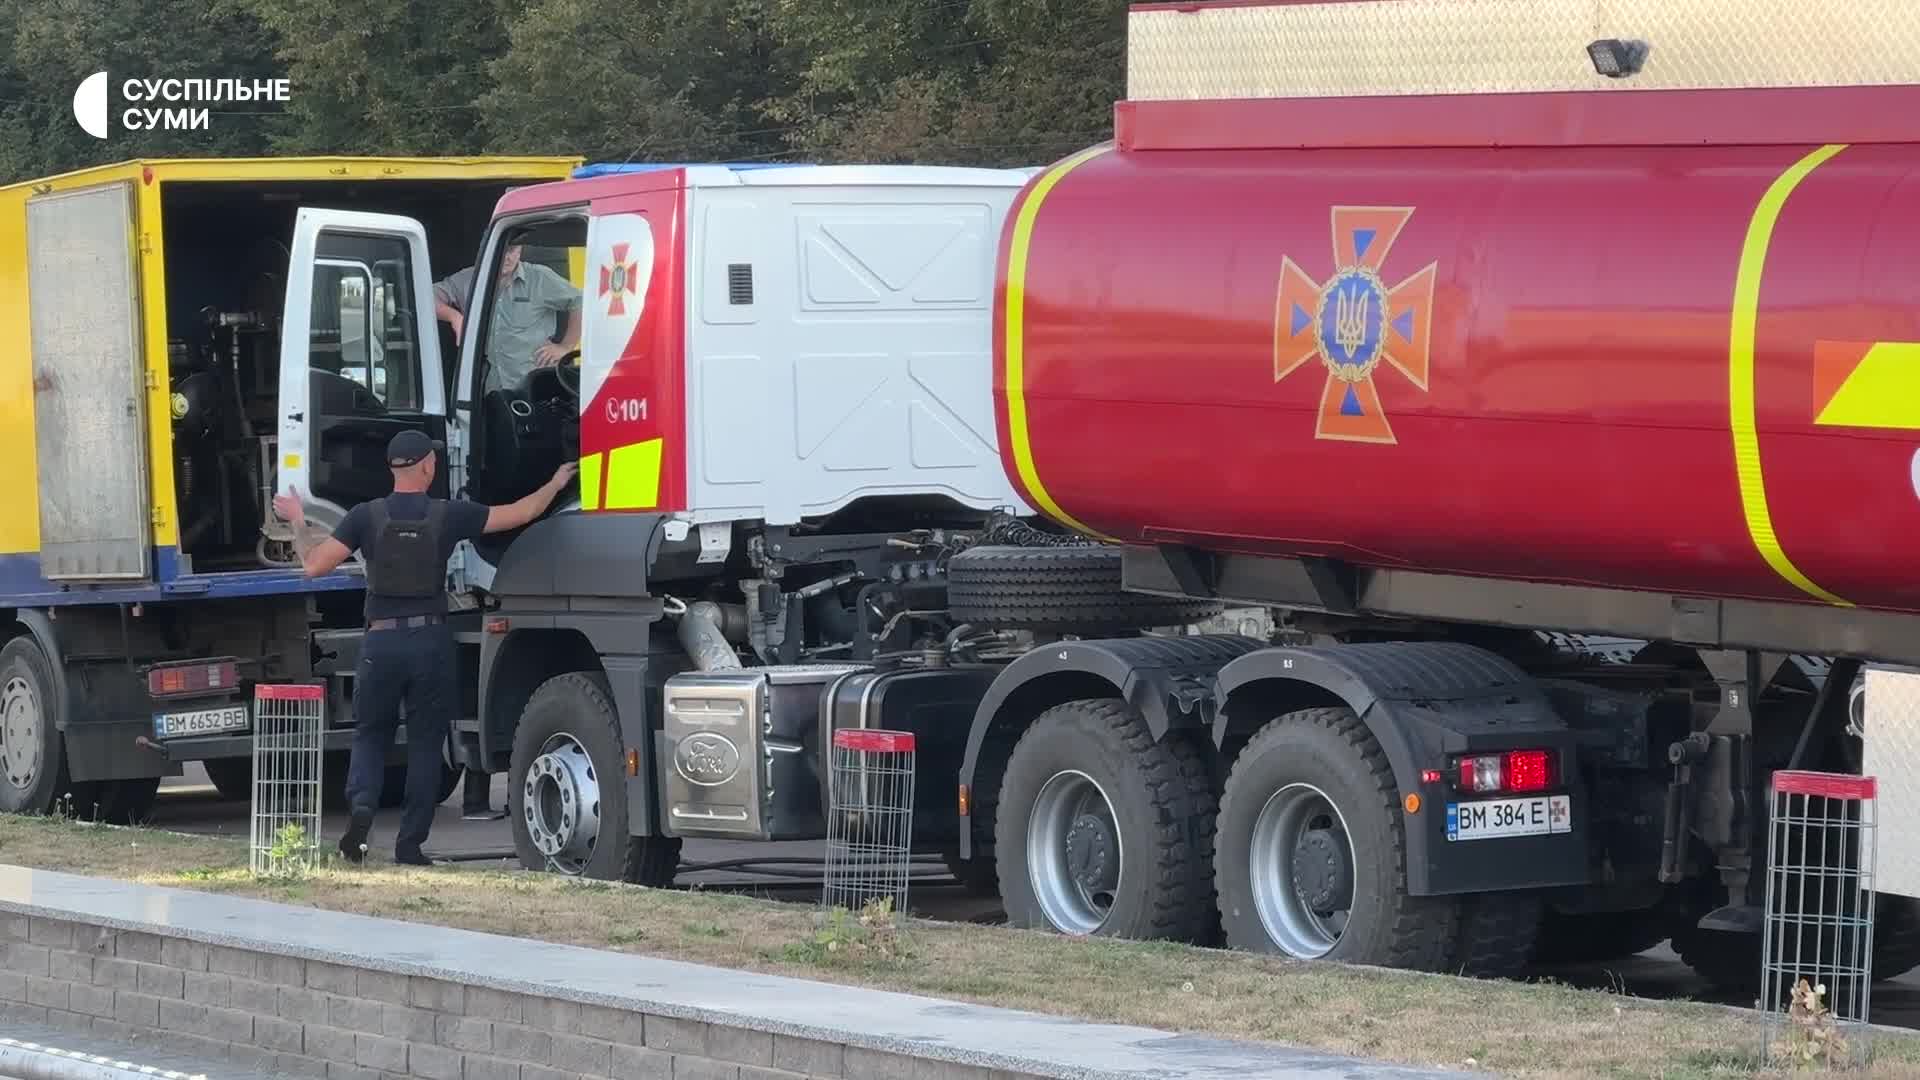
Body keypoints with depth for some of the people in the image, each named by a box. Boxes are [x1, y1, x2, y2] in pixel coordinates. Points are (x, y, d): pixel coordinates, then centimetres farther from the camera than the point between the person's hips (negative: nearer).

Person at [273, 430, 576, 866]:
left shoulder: (366, 516, -2)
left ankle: (361, 805, -12)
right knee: (425, 743, 9)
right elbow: (521, 513, 5)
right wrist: (557, 484, 23)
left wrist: (297, 522, 14)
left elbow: (314, 565, -4)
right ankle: (410, 843, 8)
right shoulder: (448, 515, -1)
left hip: (381, 641, 0)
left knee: (370, 735, 14)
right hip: (431, 641, 0)